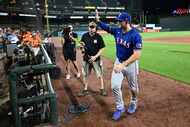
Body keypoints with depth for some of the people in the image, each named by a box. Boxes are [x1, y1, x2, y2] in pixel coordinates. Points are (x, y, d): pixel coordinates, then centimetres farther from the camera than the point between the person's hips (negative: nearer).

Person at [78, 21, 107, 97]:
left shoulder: (98, 37, -8)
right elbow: (82, 45, 14)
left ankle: (102, 89, 20)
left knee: (100, 75, 3)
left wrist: (95, 56, -17)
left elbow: (101, 49, -6)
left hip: (96, 59, -3)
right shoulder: (85, 36, 1)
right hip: (86, 59, 3)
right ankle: (85, 90, 25)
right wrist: (82, 47, -10)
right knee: (85, 75, 10)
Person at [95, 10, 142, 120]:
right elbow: (106, 27, 9)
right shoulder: (117, 31, -3)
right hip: (118, 62, 5)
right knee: (115, 86, -2)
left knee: (133, 87, 14)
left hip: (131, 64, -5)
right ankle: (120, 107, 20)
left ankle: (134, 102, 45)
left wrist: (123, 65, -36)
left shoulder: (135, 35, -23)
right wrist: (98, 20, -9)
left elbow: (137, 55, -30)